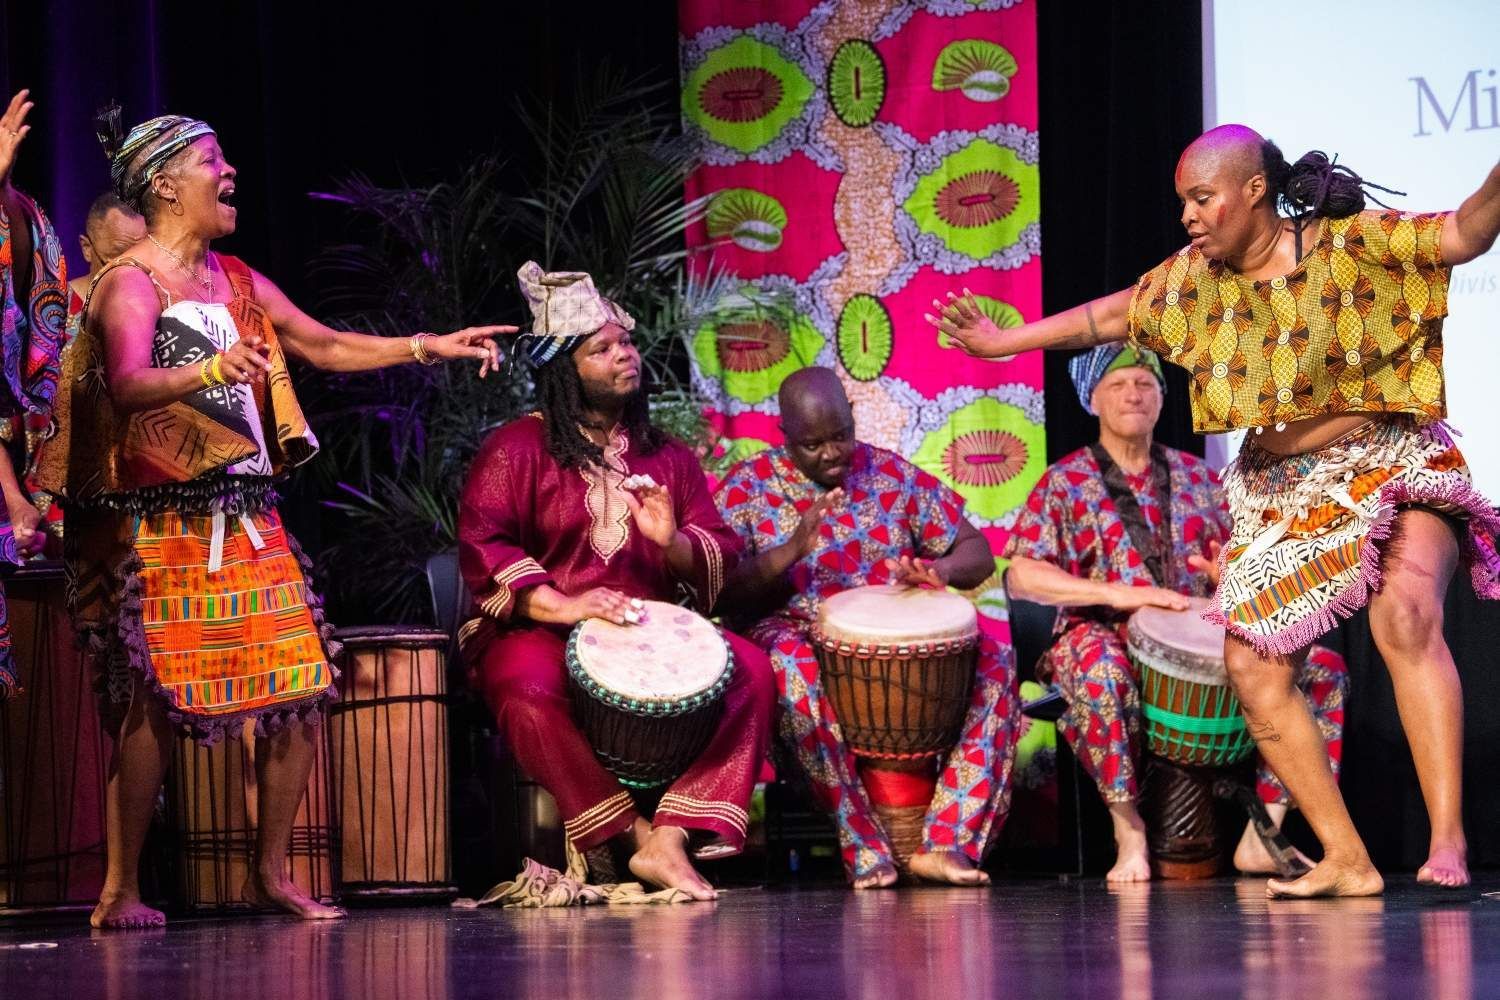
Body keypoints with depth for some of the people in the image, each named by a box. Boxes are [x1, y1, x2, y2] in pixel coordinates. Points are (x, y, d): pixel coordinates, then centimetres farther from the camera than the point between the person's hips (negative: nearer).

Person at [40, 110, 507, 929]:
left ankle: (270, 872, 13)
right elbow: (127, 385, -24)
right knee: (154, 698, -12)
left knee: (301, 689, 2)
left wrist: (429, 347, 19)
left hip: (247, 517, 8)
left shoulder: (237, 282, 18)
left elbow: (324, 346, 24)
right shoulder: (129, 285, -8)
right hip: (164, 522, -8)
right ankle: (120, 891, -5)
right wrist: (210, 371, -42)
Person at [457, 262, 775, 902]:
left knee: (750, 669, -22)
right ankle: (635, 836, -28)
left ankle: (673, 838, -30)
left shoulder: (666, 457, 18)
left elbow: (720, 555, 13)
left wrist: (673, 543, -12)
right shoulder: (517, 449, 3)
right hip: (538, 633, -4)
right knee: (529, 690, -39)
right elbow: (481, 543, -10)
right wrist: (559, 606, -23)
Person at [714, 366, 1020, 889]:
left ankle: (946, 841, -29)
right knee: (791, 670, -39)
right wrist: (792, 550, -22)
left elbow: (978, 553, 9)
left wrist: (940, 570, -15)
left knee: (994, 660, -24)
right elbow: (721, 594, -7)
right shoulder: (747, 487, 4)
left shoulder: (892, 474, 11)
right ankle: (865, 847, -36)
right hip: (800, 636, -3)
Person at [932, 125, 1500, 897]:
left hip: (1388, 467, -6)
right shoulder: (1195, 278, 5)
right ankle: (1346, 861, 1)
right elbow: (1110, 315, 20)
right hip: (1278, 494, 7)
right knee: (1253, 666, -5)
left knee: (1404, 617, -31)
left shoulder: (1351, 245, -12)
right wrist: (1005, 341, 25)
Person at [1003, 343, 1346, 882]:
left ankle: (1263, 834, -11)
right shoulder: (1065, 483, 3)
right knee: (1102, 672, -42)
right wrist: (1119, 594, -20)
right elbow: (1021, 576, -8)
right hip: (1104, 635, -4)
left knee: (1323, 668, -12)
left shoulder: (1197, 478, 16)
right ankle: (1129, 833, -28)